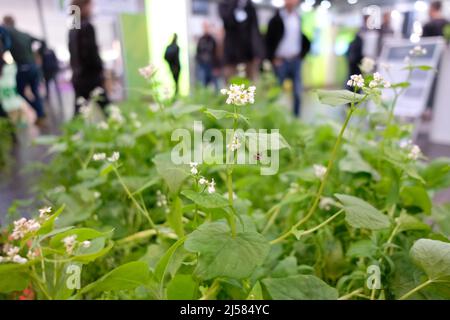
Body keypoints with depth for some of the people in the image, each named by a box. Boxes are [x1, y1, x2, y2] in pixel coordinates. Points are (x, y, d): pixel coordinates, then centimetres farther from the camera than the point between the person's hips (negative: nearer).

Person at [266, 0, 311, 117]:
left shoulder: (301, 19, 6)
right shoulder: (276, 19, -2)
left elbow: (307, 40, 15)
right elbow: (268, 41, -2)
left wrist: (301, 55, 7)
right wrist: (273, 59, -7)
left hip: (296, 60, 3)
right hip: (280, 61, -3)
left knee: (297, 93, 4)